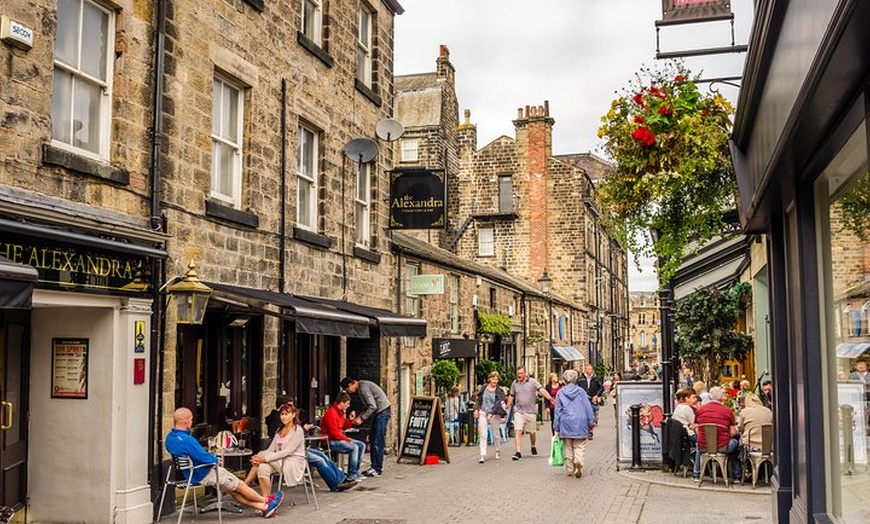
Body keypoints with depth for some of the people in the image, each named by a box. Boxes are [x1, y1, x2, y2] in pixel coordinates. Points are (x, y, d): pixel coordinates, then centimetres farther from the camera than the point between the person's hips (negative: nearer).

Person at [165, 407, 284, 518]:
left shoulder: (169, 437, -1)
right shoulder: (186, 440, -33)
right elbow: (205, 458, -27)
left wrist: (212, 458, 6)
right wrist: (216, 460, -4)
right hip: (204, 475, -9)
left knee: (233, 490, 15)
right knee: (240, 486, 10)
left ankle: (263, 507, 20)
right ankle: (266, 501, 29)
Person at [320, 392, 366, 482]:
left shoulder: (340, 412, 11)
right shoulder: (331, 413, -20)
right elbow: (334, 433, -24)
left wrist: (350, 420, 2)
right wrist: (347, 439, -16)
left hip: (339, 438, 11)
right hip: (331, 441, -11)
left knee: (362, 445, 5)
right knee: (354, 447, -27)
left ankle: (355, 471, 5)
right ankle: (351, 475, -19)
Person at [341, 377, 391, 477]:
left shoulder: (363, 387, -15)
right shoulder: (362, 387, 16)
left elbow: (372, 406, -21)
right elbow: (369, 406, 18)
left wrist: (362, 418, -14)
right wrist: (358, 417, 10)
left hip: (382, 412, -10)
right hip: (378, 413, 10)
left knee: (377, 442, -8)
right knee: (373, 440, 11)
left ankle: (377, 469, -5)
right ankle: (375, 466, 16)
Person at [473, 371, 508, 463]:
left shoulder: (499, 391, -4)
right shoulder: (483, 388, 4)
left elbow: (498, 404, -12)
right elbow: (479, 399, 14)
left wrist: (491, 414, -22)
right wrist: (476, 409, 3)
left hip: (494, 414, -1)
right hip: (483, 413, 1)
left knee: (495, 434, 11)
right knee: (482, 435, -7)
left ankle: (497, 451, 34)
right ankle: (483, 455, -10)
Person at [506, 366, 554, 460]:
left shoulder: (532, 382, -5)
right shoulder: (515, 383, 5)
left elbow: (542, 390, -18)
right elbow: (511, 396, 16)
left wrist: (550, 398, -32)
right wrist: (507, 407, 15)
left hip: (531, 411, -1)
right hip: (519, 411, 1)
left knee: (532, 432, 12)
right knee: (517, 431, -13)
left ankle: (533, 447, 39)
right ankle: (518, 452, -13)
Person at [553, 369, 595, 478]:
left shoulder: (560, 392, 2)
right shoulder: (581, 391, 0)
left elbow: (558, 411, 4)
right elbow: (588, 407, 1)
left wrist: (556, 428, 8)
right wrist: (591, 423, 7)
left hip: (566, 424, 1)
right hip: (580, 423, -1)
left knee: (568, 448, 10)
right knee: (579, 446, 3)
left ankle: (569, 469, 11)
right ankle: (578, 461, -23)